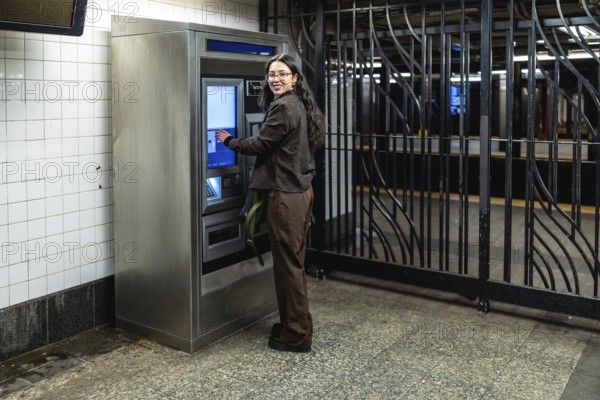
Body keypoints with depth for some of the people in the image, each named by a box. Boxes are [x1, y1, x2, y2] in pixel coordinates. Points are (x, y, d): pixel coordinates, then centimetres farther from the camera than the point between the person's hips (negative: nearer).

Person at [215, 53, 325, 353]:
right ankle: (294, 325, 29)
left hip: (285, 194, -10)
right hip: (301, 190, 10)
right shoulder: (301, 105, 15)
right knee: (294, 262, 17)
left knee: (287, 263, -2)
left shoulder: (283, 107, -15)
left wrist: (228, 141, 3)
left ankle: (296, 336, 8)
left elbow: (259, 145, -13)